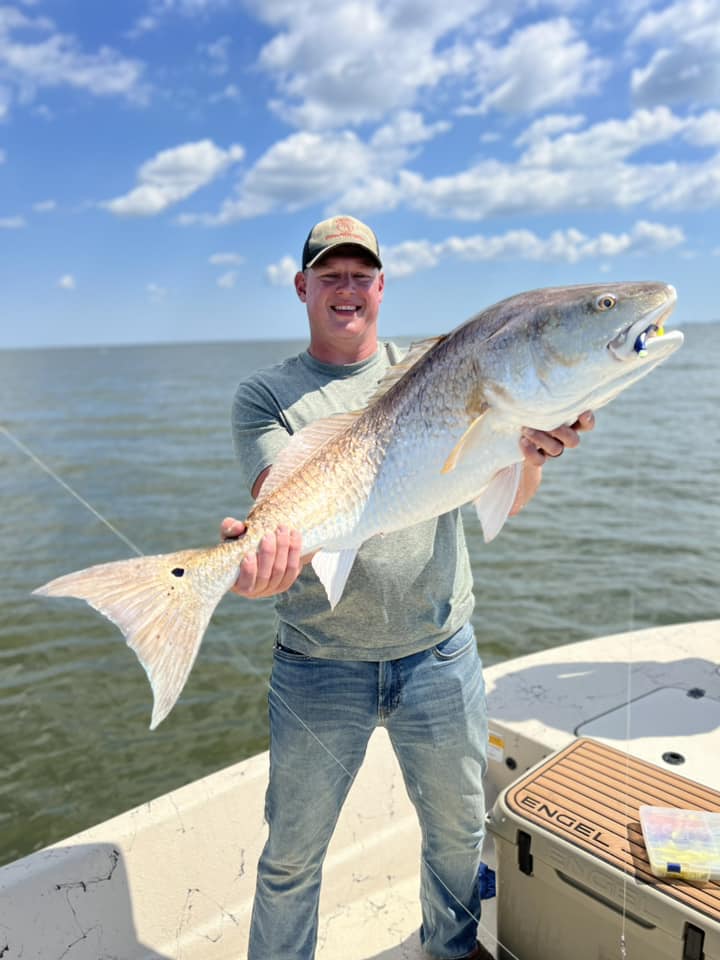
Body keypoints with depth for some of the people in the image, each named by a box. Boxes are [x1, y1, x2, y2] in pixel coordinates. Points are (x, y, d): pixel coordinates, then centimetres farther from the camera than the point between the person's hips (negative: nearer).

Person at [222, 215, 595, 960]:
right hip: (319, 664, -2)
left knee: (458, 829, 22)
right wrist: (265, 546, -40)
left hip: (439, 654, 2)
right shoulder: (266, 395, -2)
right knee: (292, 854, 13)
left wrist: (531, 452, -27)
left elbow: (505, 501, -5)